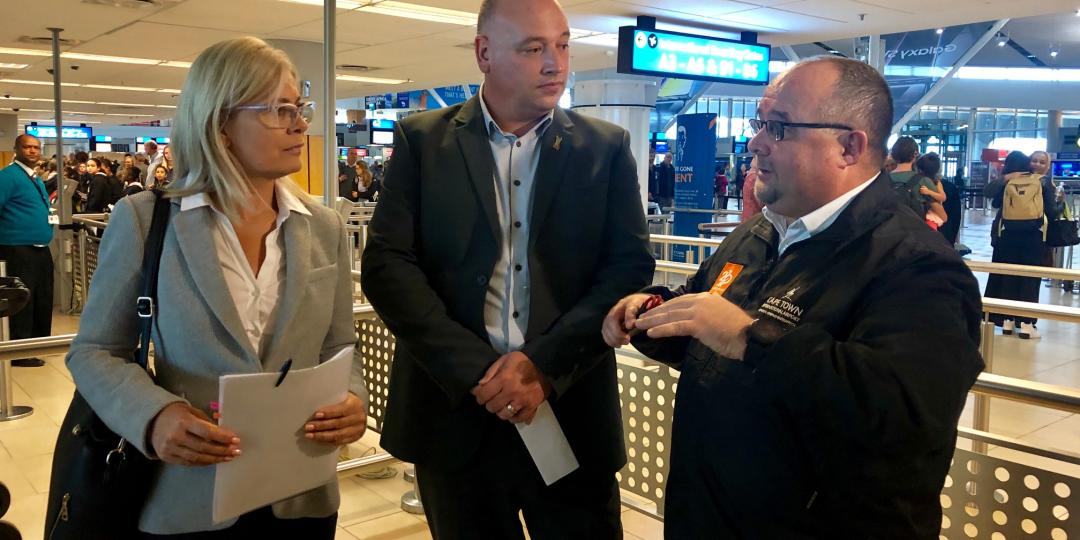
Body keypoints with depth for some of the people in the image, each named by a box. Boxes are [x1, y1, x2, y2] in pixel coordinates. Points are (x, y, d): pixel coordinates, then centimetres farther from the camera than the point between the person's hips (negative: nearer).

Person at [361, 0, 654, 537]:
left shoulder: (606, 147, 3)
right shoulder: (422, 141, 1)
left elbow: (631, 266, -3)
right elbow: (387, 263, -6)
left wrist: (545, 362, -15)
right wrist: (476, 370, -15)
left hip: (571, 411, 0)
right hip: (455, 407, 0)